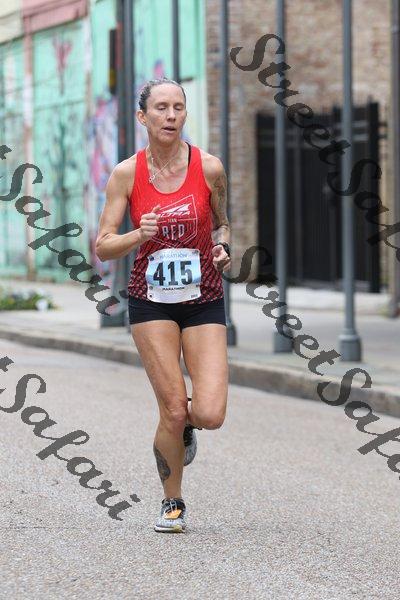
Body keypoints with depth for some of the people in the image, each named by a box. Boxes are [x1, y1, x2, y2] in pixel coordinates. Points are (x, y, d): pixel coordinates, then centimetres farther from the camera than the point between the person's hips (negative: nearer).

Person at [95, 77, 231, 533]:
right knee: (173, 412, -5)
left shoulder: (209, 167, -4)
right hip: (151, 302, 0)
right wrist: (139, 235, -22)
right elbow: (103, 248, -3)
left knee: (210, 415, -13)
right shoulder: (126, 174, -4)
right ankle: (173, 503, 19)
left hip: (204, 302, 1)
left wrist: (223, 248, -8)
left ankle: (185, 425, 25)